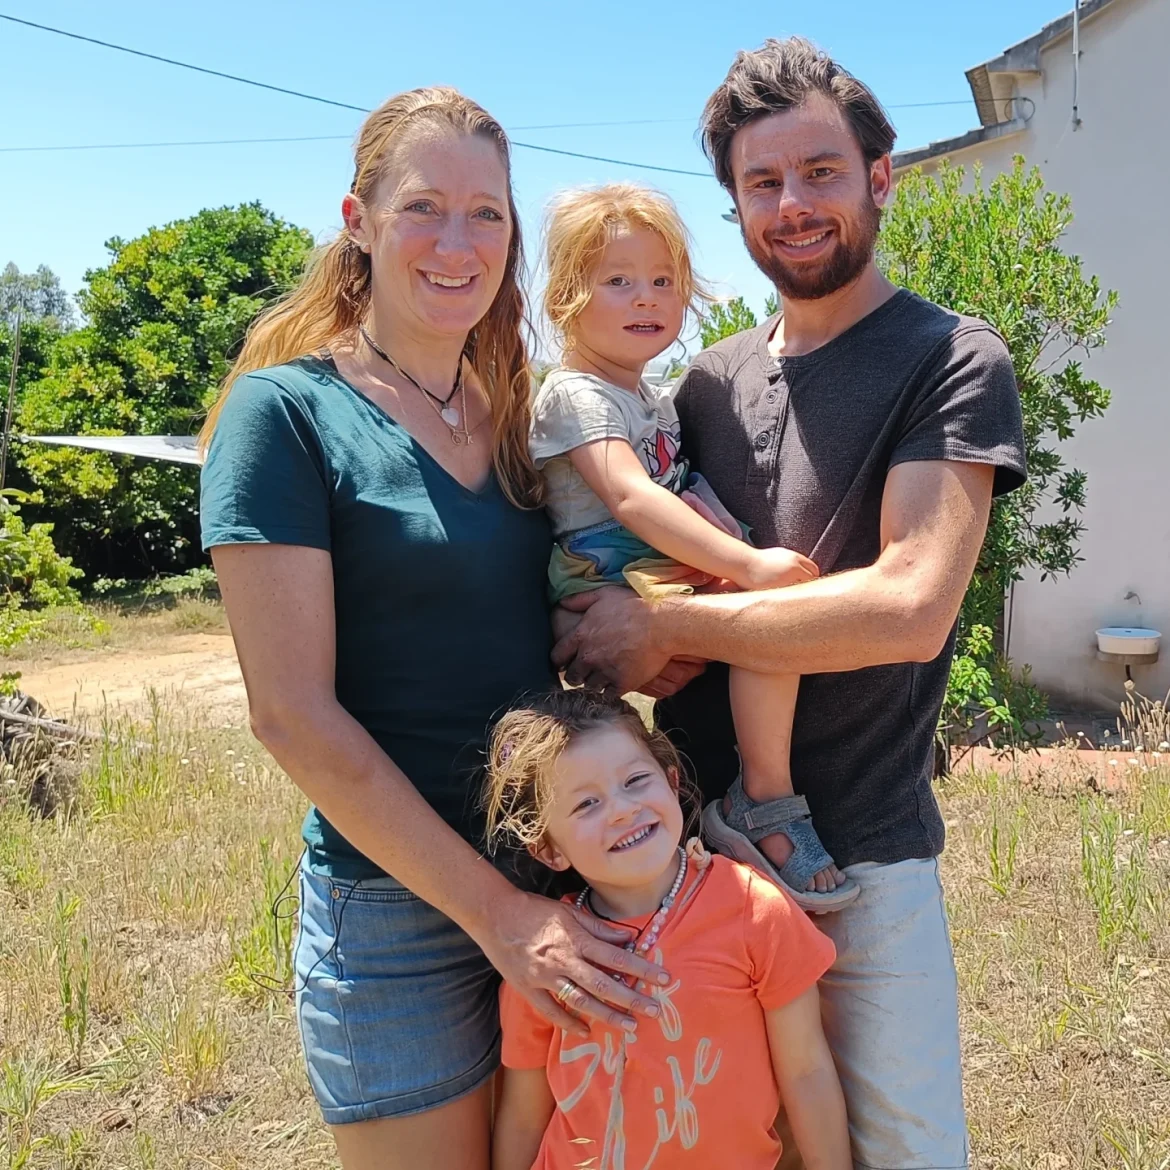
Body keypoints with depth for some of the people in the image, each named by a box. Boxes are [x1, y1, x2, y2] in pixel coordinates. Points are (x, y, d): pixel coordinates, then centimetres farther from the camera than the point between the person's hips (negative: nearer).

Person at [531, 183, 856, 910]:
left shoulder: (654, 400, 22)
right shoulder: (575, 395, -9)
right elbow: (630, 498, -23)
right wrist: (746, 563, -30)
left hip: (671, 575, 10)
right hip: (615, 588, -10)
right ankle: (766, 803, -14)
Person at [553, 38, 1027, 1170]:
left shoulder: (951, 361, -7)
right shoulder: (711, 380, 9)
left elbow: (913, 606, -21)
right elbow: (630, 563, 14)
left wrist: (666, 626, -18)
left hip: (863, 860, -4)